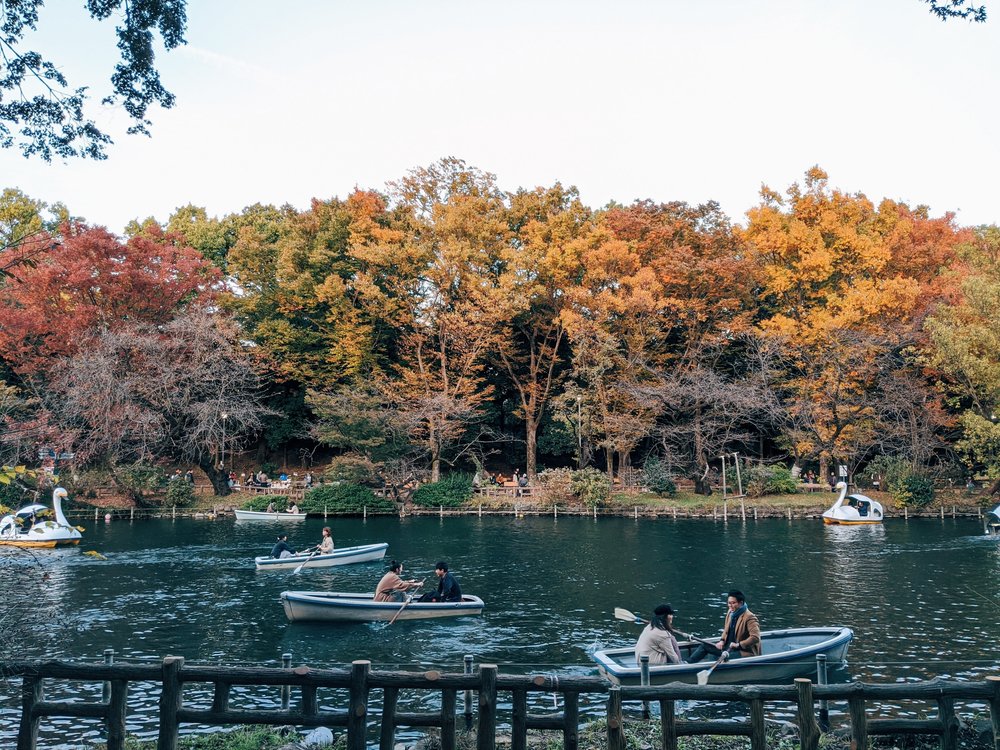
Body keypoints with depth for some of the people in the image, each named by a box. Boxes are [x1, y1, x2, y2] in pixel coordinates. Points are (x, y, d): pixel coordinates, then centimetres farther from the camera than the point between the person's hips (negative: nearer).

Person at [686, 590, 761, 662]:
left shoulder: (750, 617, -19)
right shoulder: (730, 613, 7)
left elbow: (755, 637, -27)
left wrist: (738, 645, -28)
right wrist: (722, 641, 1)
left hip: (744, 652, -9)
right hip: (729, 646, 9)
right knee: (705, 645, -1)